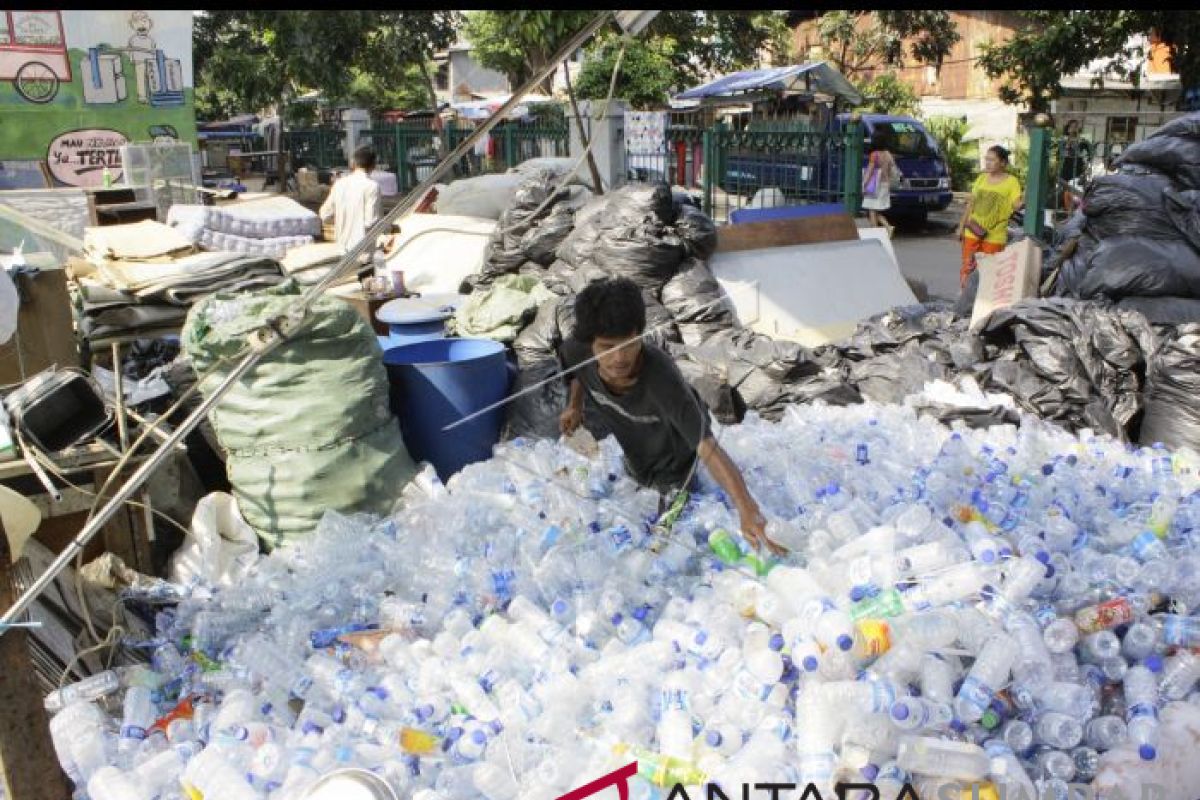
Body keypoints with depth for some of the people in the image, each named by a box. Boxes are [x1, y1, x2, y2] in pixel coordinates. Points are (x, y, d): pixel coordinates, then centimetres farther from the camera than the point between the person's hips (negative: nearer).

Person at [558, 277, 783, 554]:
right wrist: (575, 404, -11)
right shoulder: (577, 351, -31)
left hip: (674, 461, -5)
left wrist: (747, 510, -66)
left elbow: (708, 449, -54)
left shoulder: (661, 378, -47)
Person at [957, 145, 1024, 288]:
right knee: (968, 268, 10)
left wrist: (1022, 202, -37)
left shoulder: (1011, 181, -5)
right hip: (972, 233, 5)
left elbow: (1016, 205, -15)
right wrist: (961, 226, 14)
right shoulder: (981, 178, 9)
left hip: (994, 237, -4)